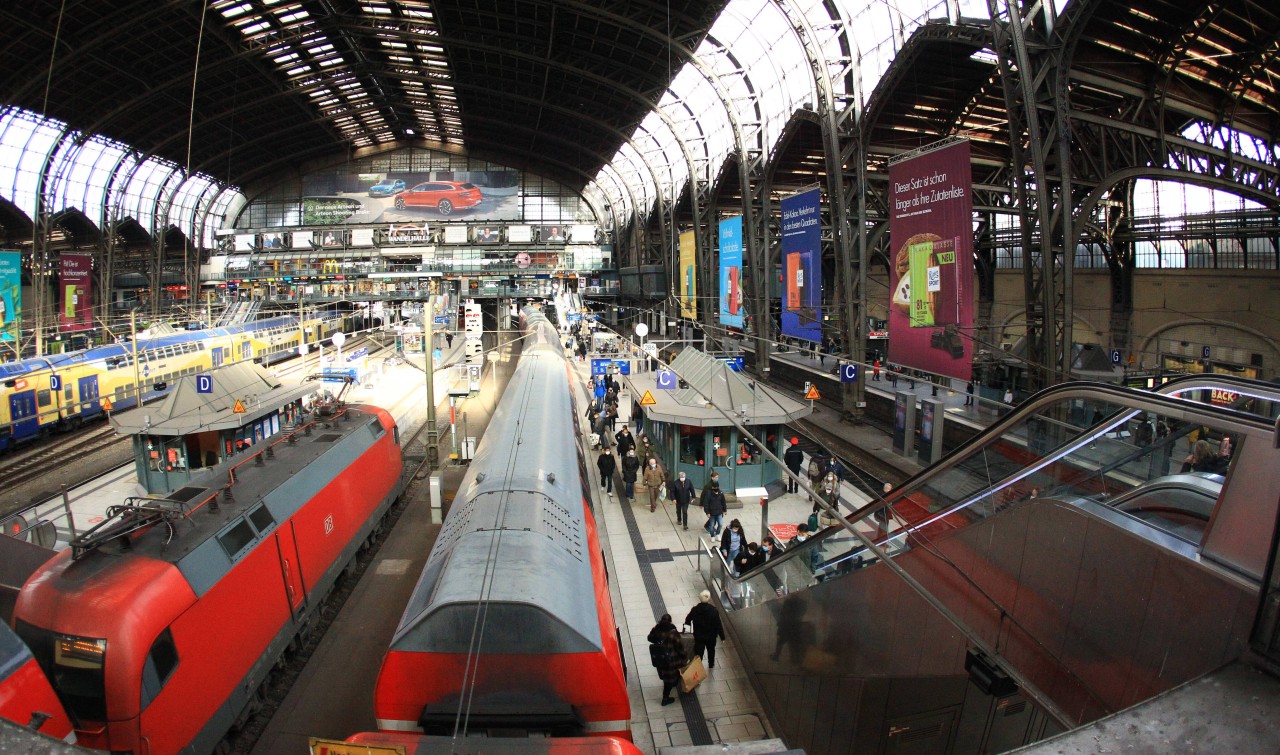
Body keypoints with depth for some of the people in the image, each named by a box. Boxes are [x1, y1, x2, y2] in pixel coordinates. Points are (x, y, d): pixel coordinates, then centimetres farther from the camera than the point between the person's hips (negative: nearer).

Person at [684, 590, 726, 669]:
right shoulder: (714, 610, -22)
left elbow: (687, 621, -1)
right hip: (711, 636, 1)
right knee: (711, 650, 26)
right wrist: (722, 636, -6)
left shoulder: (695, 610, -18)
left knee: (698, 653, 11)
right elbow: (718, 624, -17)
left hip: (698, 636, -1)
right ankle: (711, 665, 46)